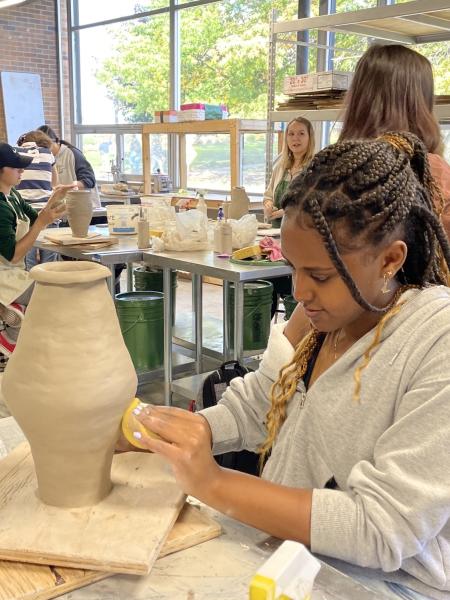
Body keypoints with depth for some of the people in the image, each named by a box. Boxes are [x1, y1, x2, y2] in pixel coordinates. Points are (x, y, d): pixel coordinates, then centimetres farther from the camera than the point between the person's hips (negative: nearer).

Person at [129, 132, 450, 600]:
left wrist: (212, 483, -27)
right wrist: (168, 430, -14)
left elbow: (382, 530, -24)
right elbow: (252, 406, 5)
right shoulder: (320, 313, -3)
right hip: (282, 552, 6)